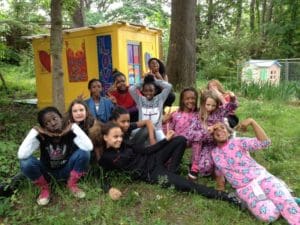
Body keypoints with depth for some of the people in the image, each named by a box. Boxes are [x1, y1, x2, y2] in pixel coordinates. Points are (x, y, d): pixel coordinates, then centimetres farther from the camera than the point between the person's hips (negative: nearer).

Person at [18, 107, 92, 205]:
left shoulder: (70, 133, -20)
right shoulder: (41, 136, -20)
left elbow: (89, 147, -38)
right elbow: (21, 155, -35)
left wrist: (74, 127, -32)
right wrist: (35, 131, -32)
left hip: (67, 170, 0)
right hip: (47, 171, 1)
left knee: (84, 152, -28)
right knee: (25, 162, -29)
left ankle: (72, 184, -2)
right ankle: (44, 188, 0)